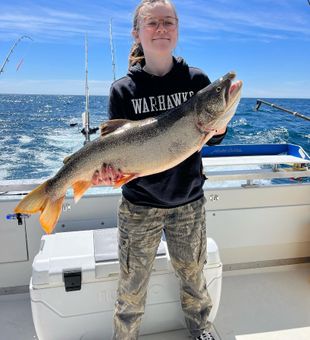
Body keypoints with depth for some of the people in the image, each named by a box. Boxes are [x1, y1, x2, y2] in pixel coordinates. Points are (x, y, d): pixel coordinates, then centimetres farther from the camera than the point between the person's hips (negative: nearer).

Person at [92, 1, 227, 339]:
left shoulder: (197, 80, -1)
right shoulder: (123, 89, -6)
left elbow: (213, 139, 1)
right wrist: (108, 167, -28)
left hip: (189, 202, 2)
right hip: (139, 206, -1)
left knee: (193, 275, 21)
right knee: (132, 285, 13)